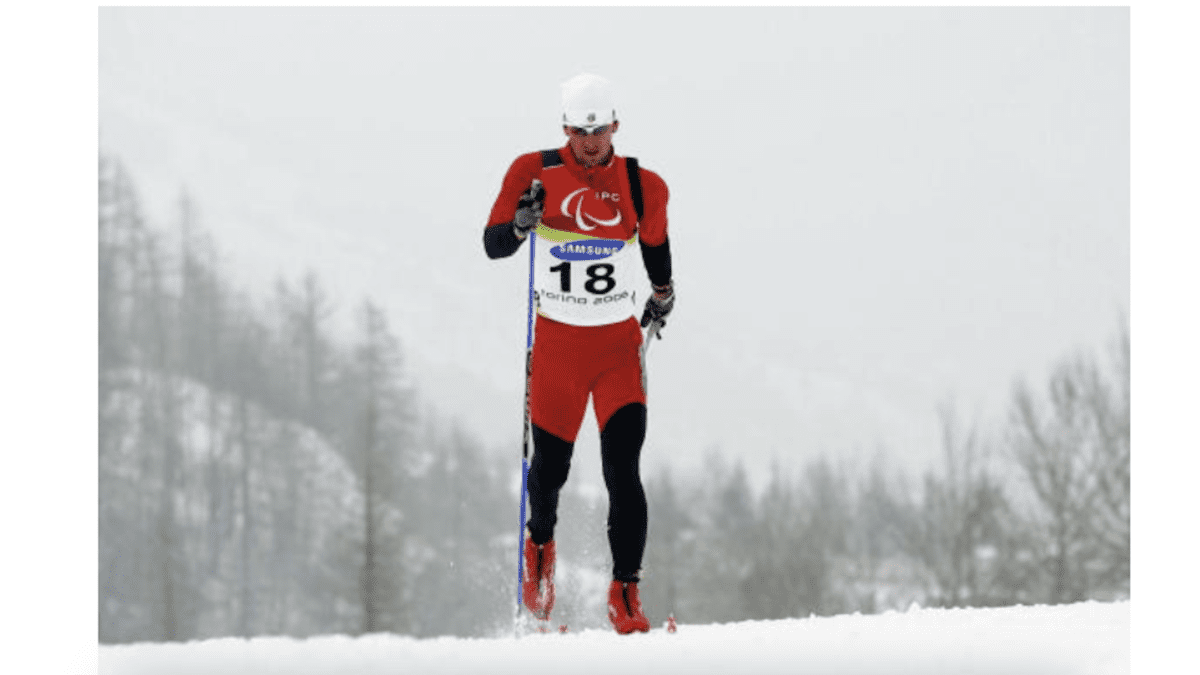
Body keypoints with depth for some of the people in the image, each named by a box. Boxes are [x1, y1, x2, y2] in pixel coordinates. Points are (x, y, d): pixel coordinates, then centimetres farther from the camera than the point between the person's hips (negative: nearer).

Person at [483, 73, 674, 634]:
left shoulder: (641, 186, -1)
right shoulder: (536, 173, -6)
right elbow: (492, 245, -6)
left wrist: (663, 293, 32)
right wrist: (522, 224, -26)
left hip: (619, 341, 0)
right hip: (557, 341, 0)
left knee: (623, 470, -12)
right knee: (550, 466, 7)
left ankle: (625, 592, -8)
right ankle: (539, 544, 40)